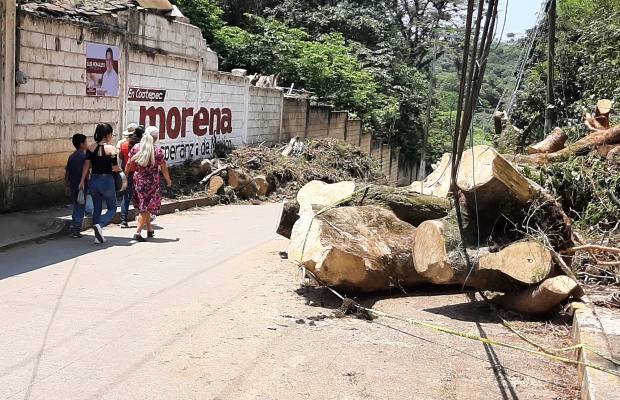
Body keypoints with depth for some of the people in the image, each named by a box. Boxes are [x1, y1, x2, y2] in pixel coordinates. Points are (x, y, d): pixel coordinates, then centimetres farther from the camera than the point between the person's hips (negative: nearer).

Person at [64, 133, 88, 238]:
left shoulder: (71, 157, 6)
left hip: (73, 186, 6)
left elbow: (67, 172, 7)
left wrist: (67, 186, 14)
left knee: (76, 205, 24)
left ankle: (73, 224, 13)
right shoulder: (85, 156, -12)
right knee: (81, 208, 2)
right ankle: (77, 230, 2)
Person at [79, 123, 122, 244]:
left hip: (93, 181, 5)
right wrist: (120, 169, 9)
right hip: (107, 181, -5)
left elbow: (86, 164, 0)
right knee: (112, 208, 12)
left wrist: (82, 181, 4)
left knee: (97, 209, 18)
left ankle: (98, 236, 17)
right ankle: (100, 225, -15)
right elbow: (115, 167, -13)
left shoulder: (90, 147, 1)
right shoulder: (111, 148, -13)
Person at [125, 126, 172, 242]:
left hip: (138, 180, 4)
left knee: (144, 207, 18)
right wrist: (168, 180, 9)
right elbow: (164, 169, -6)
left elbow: (129, 164, 1)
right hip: (151, 182, -4)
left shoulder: (135, 148, -3)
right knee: (146, 208, 1)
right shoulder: (157, 151, -13)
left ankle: (150, 229, 32)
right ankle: (138, 232, -7)